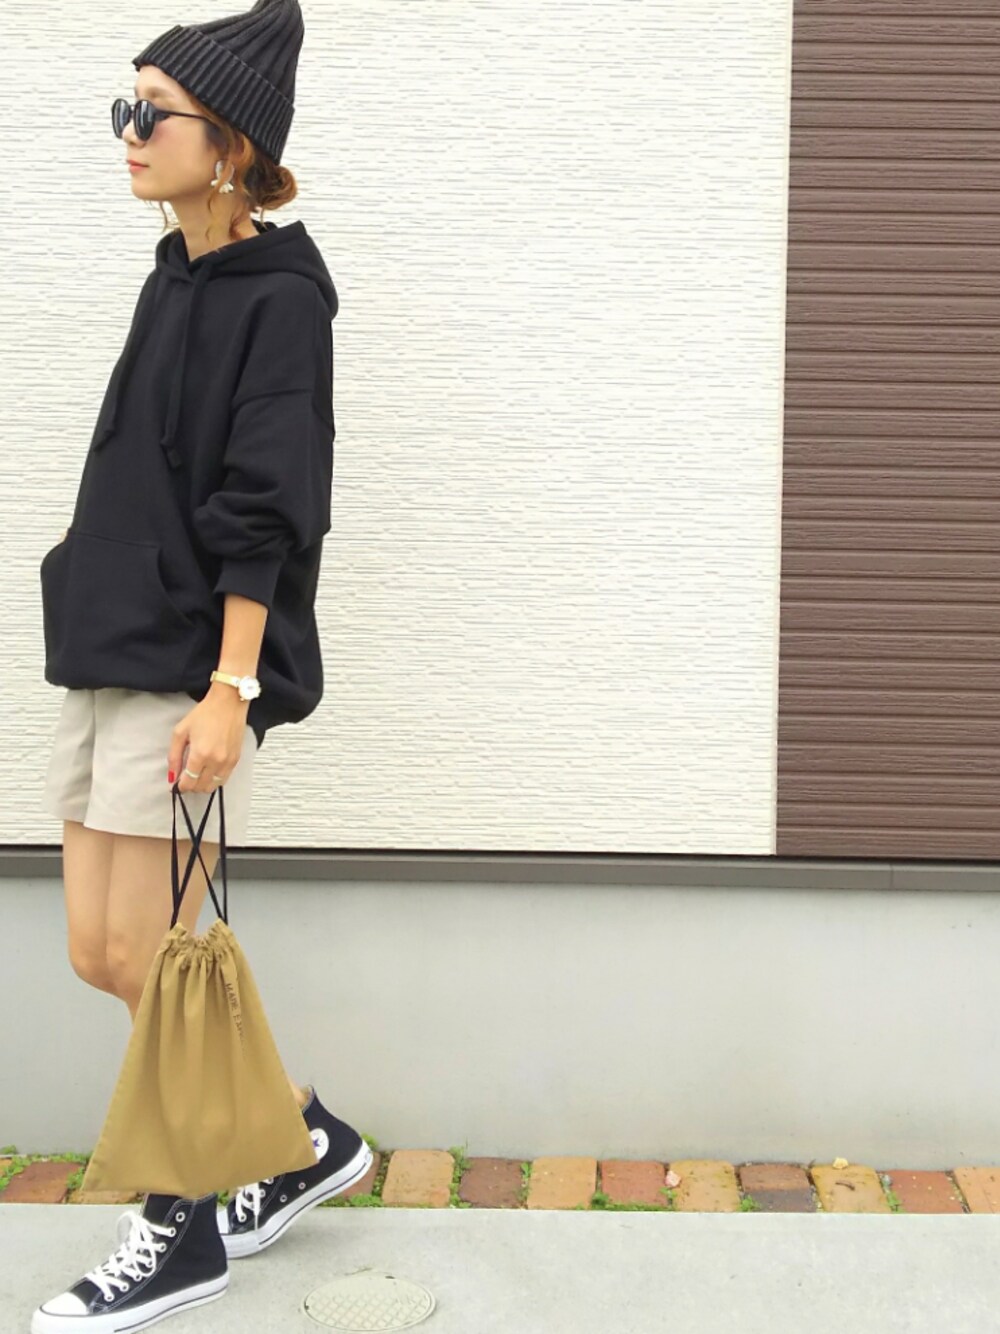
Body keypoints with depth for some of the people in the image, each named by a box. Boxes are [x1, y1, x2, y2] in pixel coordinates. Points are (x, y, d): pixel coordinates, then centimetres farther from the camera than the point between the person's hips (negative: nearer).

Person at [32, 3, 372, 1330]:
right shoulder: (176, 280, 14)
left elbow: (264, 514, -16)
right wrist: (93, 610, 19)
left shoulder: (278, 295, -9)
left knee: (141, 954, -2)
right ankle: (305, 1134, 27)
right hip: (110, 658, 9)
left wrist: (227, 690, -20)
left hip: (193, 668, -9)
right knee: (97, 954, 11)